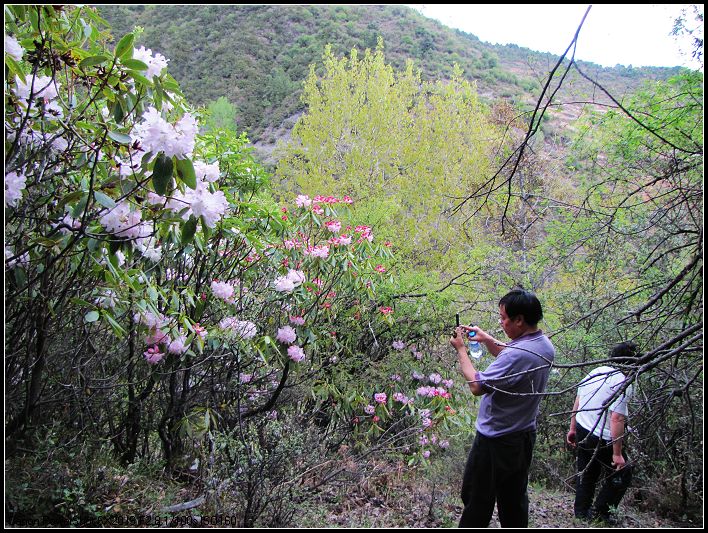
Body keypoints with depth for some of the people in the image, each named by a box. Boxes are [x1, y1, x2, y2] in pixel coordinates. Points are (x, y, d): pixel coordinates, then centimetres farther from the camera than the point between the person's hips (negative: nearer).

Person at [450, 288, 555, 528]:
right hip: (524, 435, 9)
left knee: (477, 500, 9)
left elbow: (477, 386, -26)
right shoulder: (545, 345, 0)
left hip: (496, 440, -8)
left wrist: (461, 349, -14)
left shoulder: (518, 354, -31)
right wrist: (487, 340, 6)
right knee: (514, 499, 20)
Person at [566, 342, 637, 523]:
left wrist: (572, 428, 23)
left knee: (586, 473, 22)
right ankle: (599, 511, 16)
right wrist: (617, 453, -21)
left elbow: (577, 402, 13)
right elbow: (616, 420, -24)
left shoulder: (594, 372, 6)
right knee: (621, 474, 12)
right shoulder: (623, 383, -19)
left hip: (582, 431, 8)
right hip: (603, 439, -8)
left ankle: (581, 511, 32)